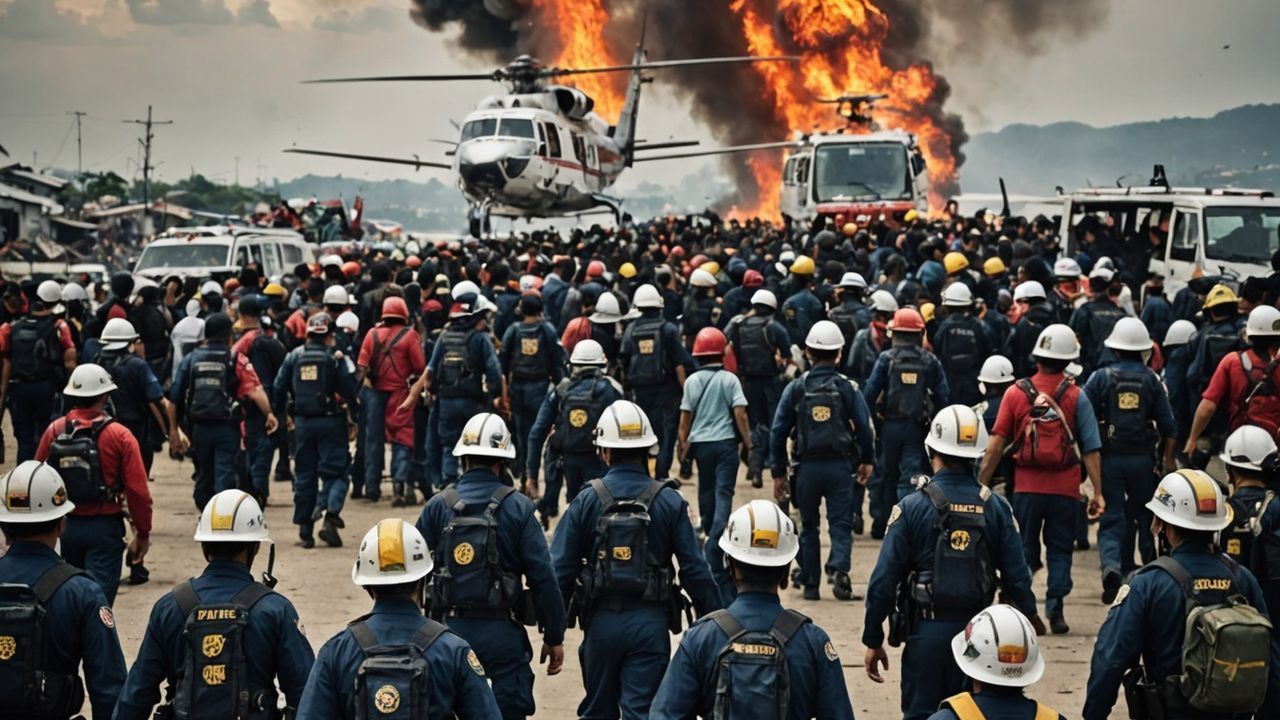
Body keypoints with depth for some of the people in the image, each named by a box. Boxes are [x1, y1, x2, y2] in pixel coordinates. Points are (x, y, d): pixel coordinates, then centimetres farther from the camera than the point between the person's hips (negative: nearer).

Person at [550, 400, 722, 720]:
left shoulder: (587, 500, -3)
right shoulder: (669, 502, -3)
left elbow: (561, 567, -4)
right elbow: (695, 569, -4)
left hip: (601, 621, 1)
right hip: (651, 622, -1)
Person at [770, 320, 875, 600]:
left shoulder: (796, 388, 1)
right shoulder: (848, 387, -3)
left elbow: (778, 432, 1)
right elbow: (865, 427, -2)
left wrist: (778, 473, 7)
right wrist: (866, 461, 15)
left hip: (807, 467, 1)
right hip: (840, 465, -1)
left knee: (808, 527, 14)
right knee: (840, 524, 4)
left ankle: (810, 584, 16)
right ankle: (839, 568, -21)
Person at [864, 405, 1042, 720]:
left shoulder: (913, 507, -8)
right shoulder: (996, 507, -1)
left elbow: (884, 579, -9)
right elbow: (1016, 575, 0)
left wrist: (873, 641, -1)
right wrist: (1029, 615, 20)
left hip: (927, 631, -3)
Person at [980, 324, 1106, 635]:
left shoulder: (1016, 392, -3)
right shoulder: (1076, 397, -4)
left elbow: (997, 444, -4)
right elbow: (1090, 449, -6)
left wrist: (983, 484, 2)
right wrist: (1098, 493, -3)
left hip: (1026, 487, 1)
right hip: (1065, 489, -1)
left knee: (1024, 550, 12)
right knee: (1059, 550, 11)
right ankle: (1055, 609, 3)